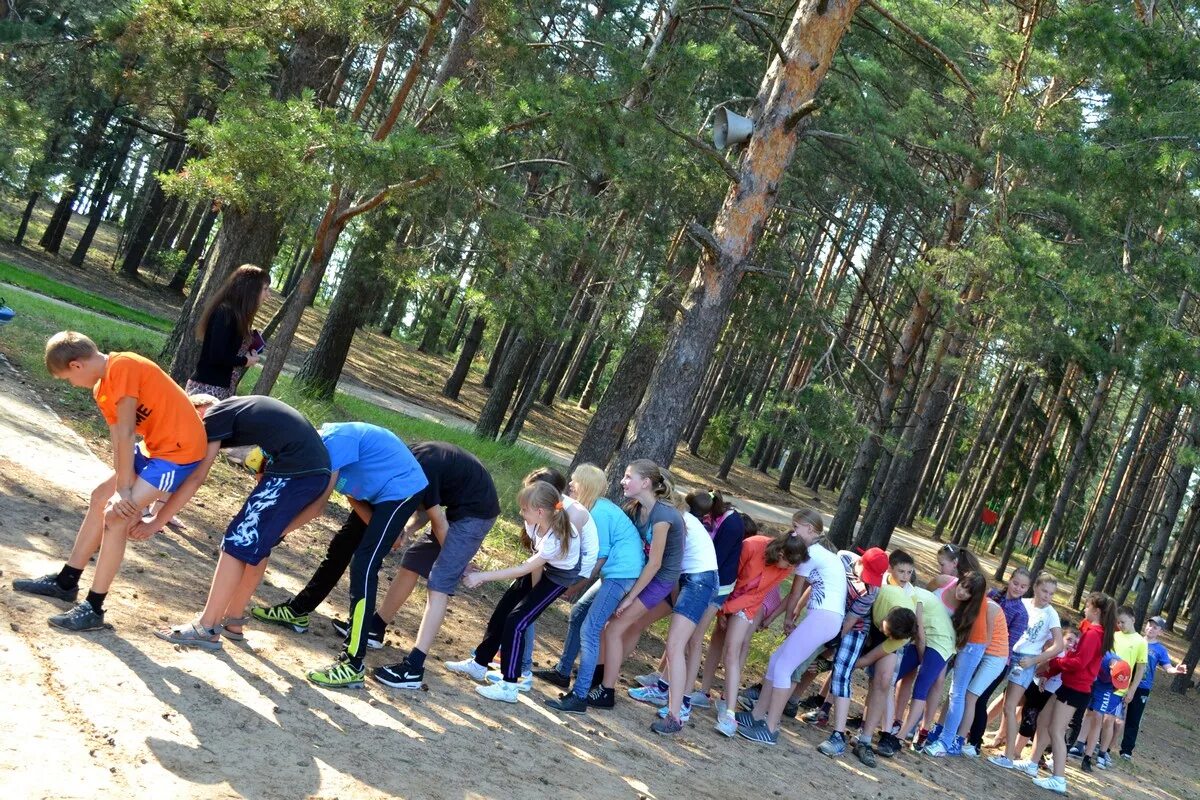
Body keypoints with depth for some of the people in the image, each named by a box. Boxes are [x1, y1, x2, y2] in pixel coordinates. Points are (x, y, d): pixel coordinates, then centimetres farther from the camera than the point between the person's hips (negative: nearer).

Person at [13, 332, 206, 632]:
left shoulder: (122, 366, -21)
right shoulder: (102, 389, 8)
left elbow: (126, 435, -22)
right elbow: (118, 441, 0)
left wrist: (123, 492, -18)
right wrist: (120, 489, -13)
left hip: (179, 449, -10)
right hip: (155, 446, 10)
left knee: (115, 516, -13)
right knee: (101, 498, 16)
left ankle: (93, 609, -5)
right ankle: (66, 581, 30)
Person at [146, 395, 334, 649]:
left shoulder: (217, 416, 3)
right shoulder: (239, 410, 28)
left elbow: (195, 478, -3)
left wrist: (156, 522, 2)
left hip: (295, 470, -9)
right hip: (317, 469, 9)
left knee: (237, 543, -3)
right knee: (255, 545, 19)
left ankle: (206, 628, 1)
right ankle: (232, 620, 27)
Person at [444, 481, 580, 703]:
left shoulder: (557, 538, -39)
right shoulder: (535, 523, -22)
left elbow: (523, 570, -33)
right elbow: (534, 560, -10)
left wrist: (482, 576, -32)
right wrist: (533, 591, -11)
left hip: (559, 575, -7)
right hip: (540, 568, 7)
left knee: (516, 621, -15)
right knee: (502, 610, 9)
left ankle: (509, 686, -7)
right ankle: (478, 664, 26)